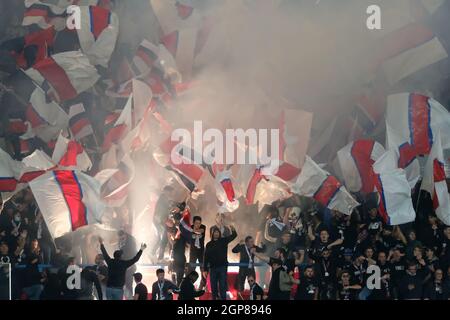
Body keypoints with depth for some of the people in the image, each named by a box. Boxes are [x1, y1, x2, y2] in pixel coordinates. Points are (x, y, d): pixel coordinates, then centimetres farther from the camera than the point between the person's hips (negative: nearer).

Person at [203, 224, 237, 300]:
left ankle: (223, 299, -5)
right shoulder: (209, 244, 9)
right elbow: (206, 258, 8)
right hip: (213, 268, 2)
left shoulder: (223, 241, 6)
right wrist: (205, 269, 2)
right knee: (213, 287, 5)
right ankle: (214, 298, 11)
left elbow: (233, 236, -5)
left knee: (222, 285, -4)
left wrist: (233, 230, -28)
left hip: (222, 267, -2)